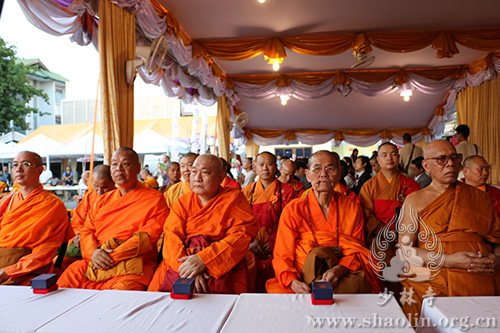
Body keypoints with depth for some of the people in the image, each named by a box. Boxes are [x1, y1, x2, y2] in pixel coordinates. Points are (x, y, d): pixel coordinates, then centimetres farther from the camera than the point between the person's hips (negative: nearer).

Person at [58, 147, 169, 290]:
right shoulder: (103, 200, 23)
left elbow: (148, 236, -6)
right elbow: (86, 230, 17)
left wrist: (113, 256, -14)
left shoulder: (154, 199, 4)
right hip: (94, 262, 6)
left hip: (131, 265, -5)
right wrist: (93, 251, -6)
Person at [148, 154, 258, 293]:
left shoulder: (234, 198, 4)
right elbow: (171, 237, 1)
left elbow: (241, 236, -8)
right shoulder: (182, 202, 13)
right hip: (181, 261, 3)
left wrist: (204, 259, -19)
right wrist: (186, 266, -19)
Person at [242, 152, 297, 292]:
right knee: (250, 263, -27)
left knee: (267, 266, -29)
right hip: (251, 245, 2)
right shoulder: (247, 191, 15)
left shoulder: (287, 191, 9)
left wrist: (273, 242, -11)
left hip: (277, 244, -1)